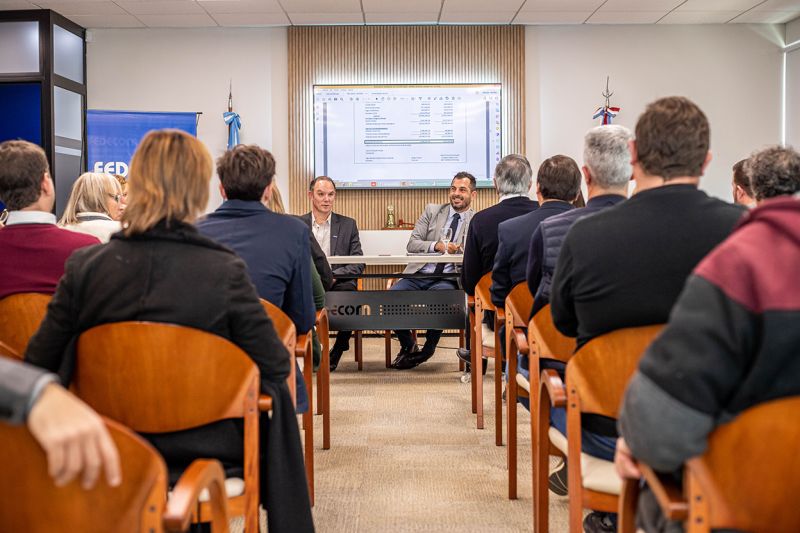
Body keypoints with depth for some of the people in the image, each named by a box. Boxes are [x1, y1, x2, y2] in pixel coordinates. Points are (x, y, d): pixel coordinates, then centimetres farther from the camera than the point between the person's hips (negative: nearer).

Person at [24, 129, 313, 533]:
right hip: (204, 446, -3)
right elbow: (275, 366, -12)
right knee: (276, 395, 24)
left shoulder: (84, 266, -12)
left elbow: (39, 364, -4)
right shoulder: (225, 271, -20)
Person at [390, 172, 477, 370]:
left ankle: (428, 349, -7)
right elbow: (411, 244, 4)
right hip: (418, 274, 2)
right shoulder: (432, 210, 13)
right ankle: (408, 346, 3)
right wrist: (436, 246, -15)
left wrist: (460, 250, -21)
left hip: (447, 279, -2)